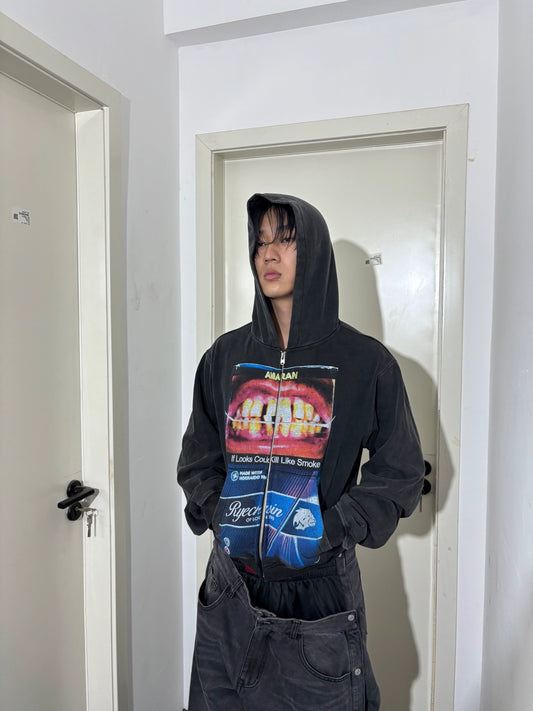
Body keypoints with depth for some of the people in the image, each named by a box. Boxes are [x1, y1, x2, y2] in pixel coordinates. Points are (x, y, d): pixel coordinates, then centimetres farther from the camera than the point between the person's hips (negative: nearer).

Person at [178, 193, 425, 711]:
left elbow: (400, 472, -1)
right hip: (231, 590, 3)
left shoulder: (365, 362, -8)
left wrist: (334, 528, -10)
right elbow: (198, 457, 10)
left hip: (321, 586, -2)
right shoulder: (226, 356, 1)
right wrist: (217, 513, -4)